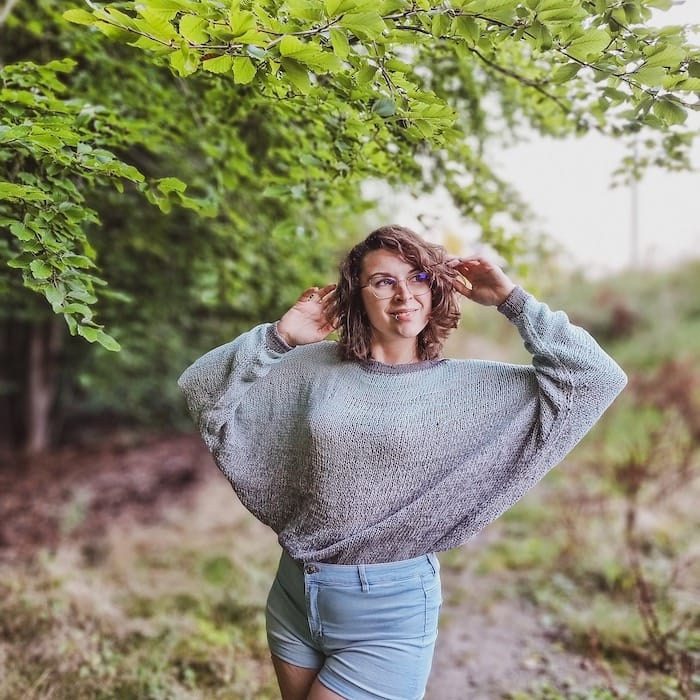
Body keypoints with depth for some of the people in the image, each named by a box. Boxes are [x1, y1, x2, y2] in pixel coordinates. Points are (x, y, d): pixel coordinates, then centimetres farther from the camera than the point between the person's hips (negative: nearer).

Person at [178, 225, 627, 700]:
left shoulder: (468, 387, -7)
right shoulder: (313, 367, -2)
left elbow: (598, 379, -10)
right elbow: (203, 388, 2)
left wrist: (511, 300, -9)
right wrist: (277, 337, -9)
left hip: (391, 610, -3)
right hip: (295, 593, 4)